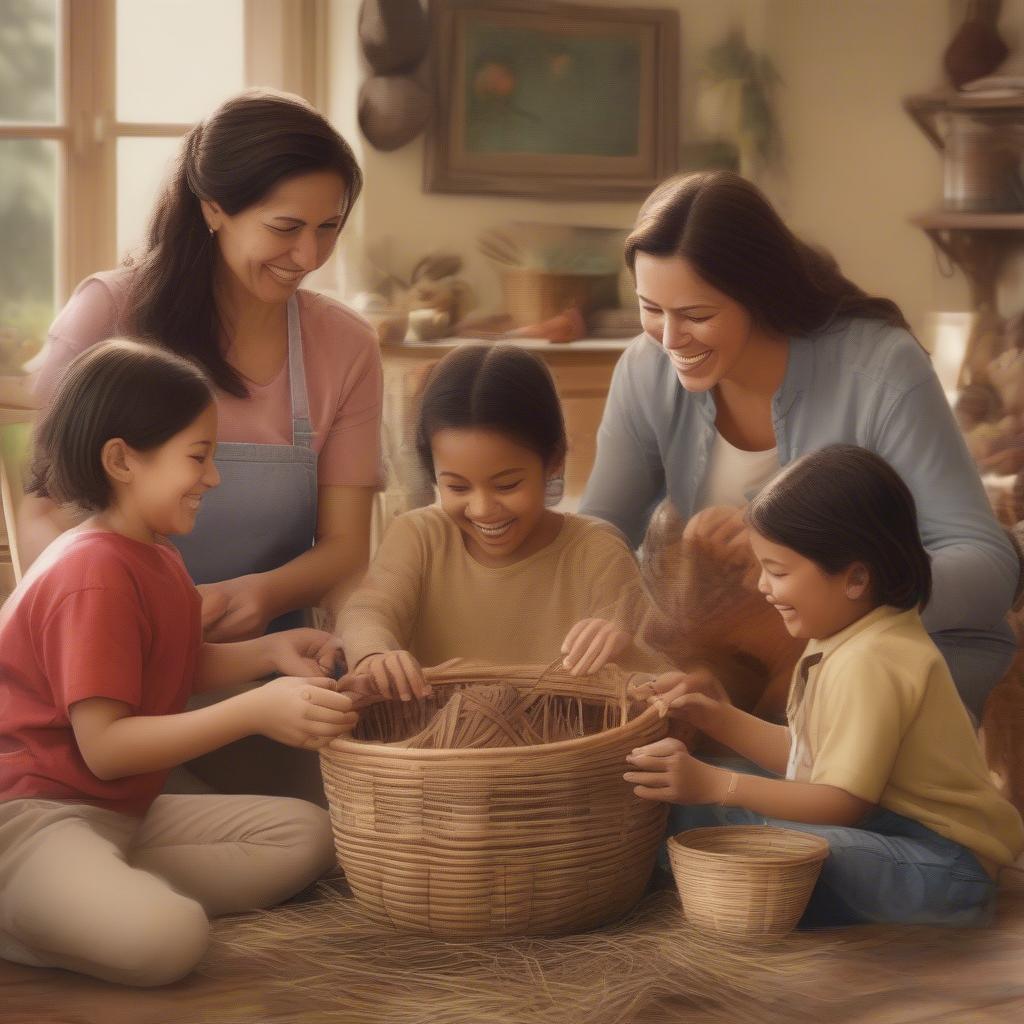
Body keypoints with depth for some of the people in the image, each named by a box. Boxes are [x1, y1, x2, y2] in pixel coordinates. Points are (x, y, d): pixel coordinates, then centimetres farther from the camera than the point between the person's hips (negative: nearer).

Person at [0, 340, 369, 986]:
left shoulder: (156, 558, 12)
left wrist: (270, 652, 8)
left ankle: (111, 892, -10)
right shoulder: (96, 576, -19)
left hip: (122, 811, 11)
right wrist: (258, 710, -29)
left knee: (306, 835, 0)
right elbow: (103, 746, -24)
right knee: (169, 939, -36)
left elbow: (179, 670, 27)